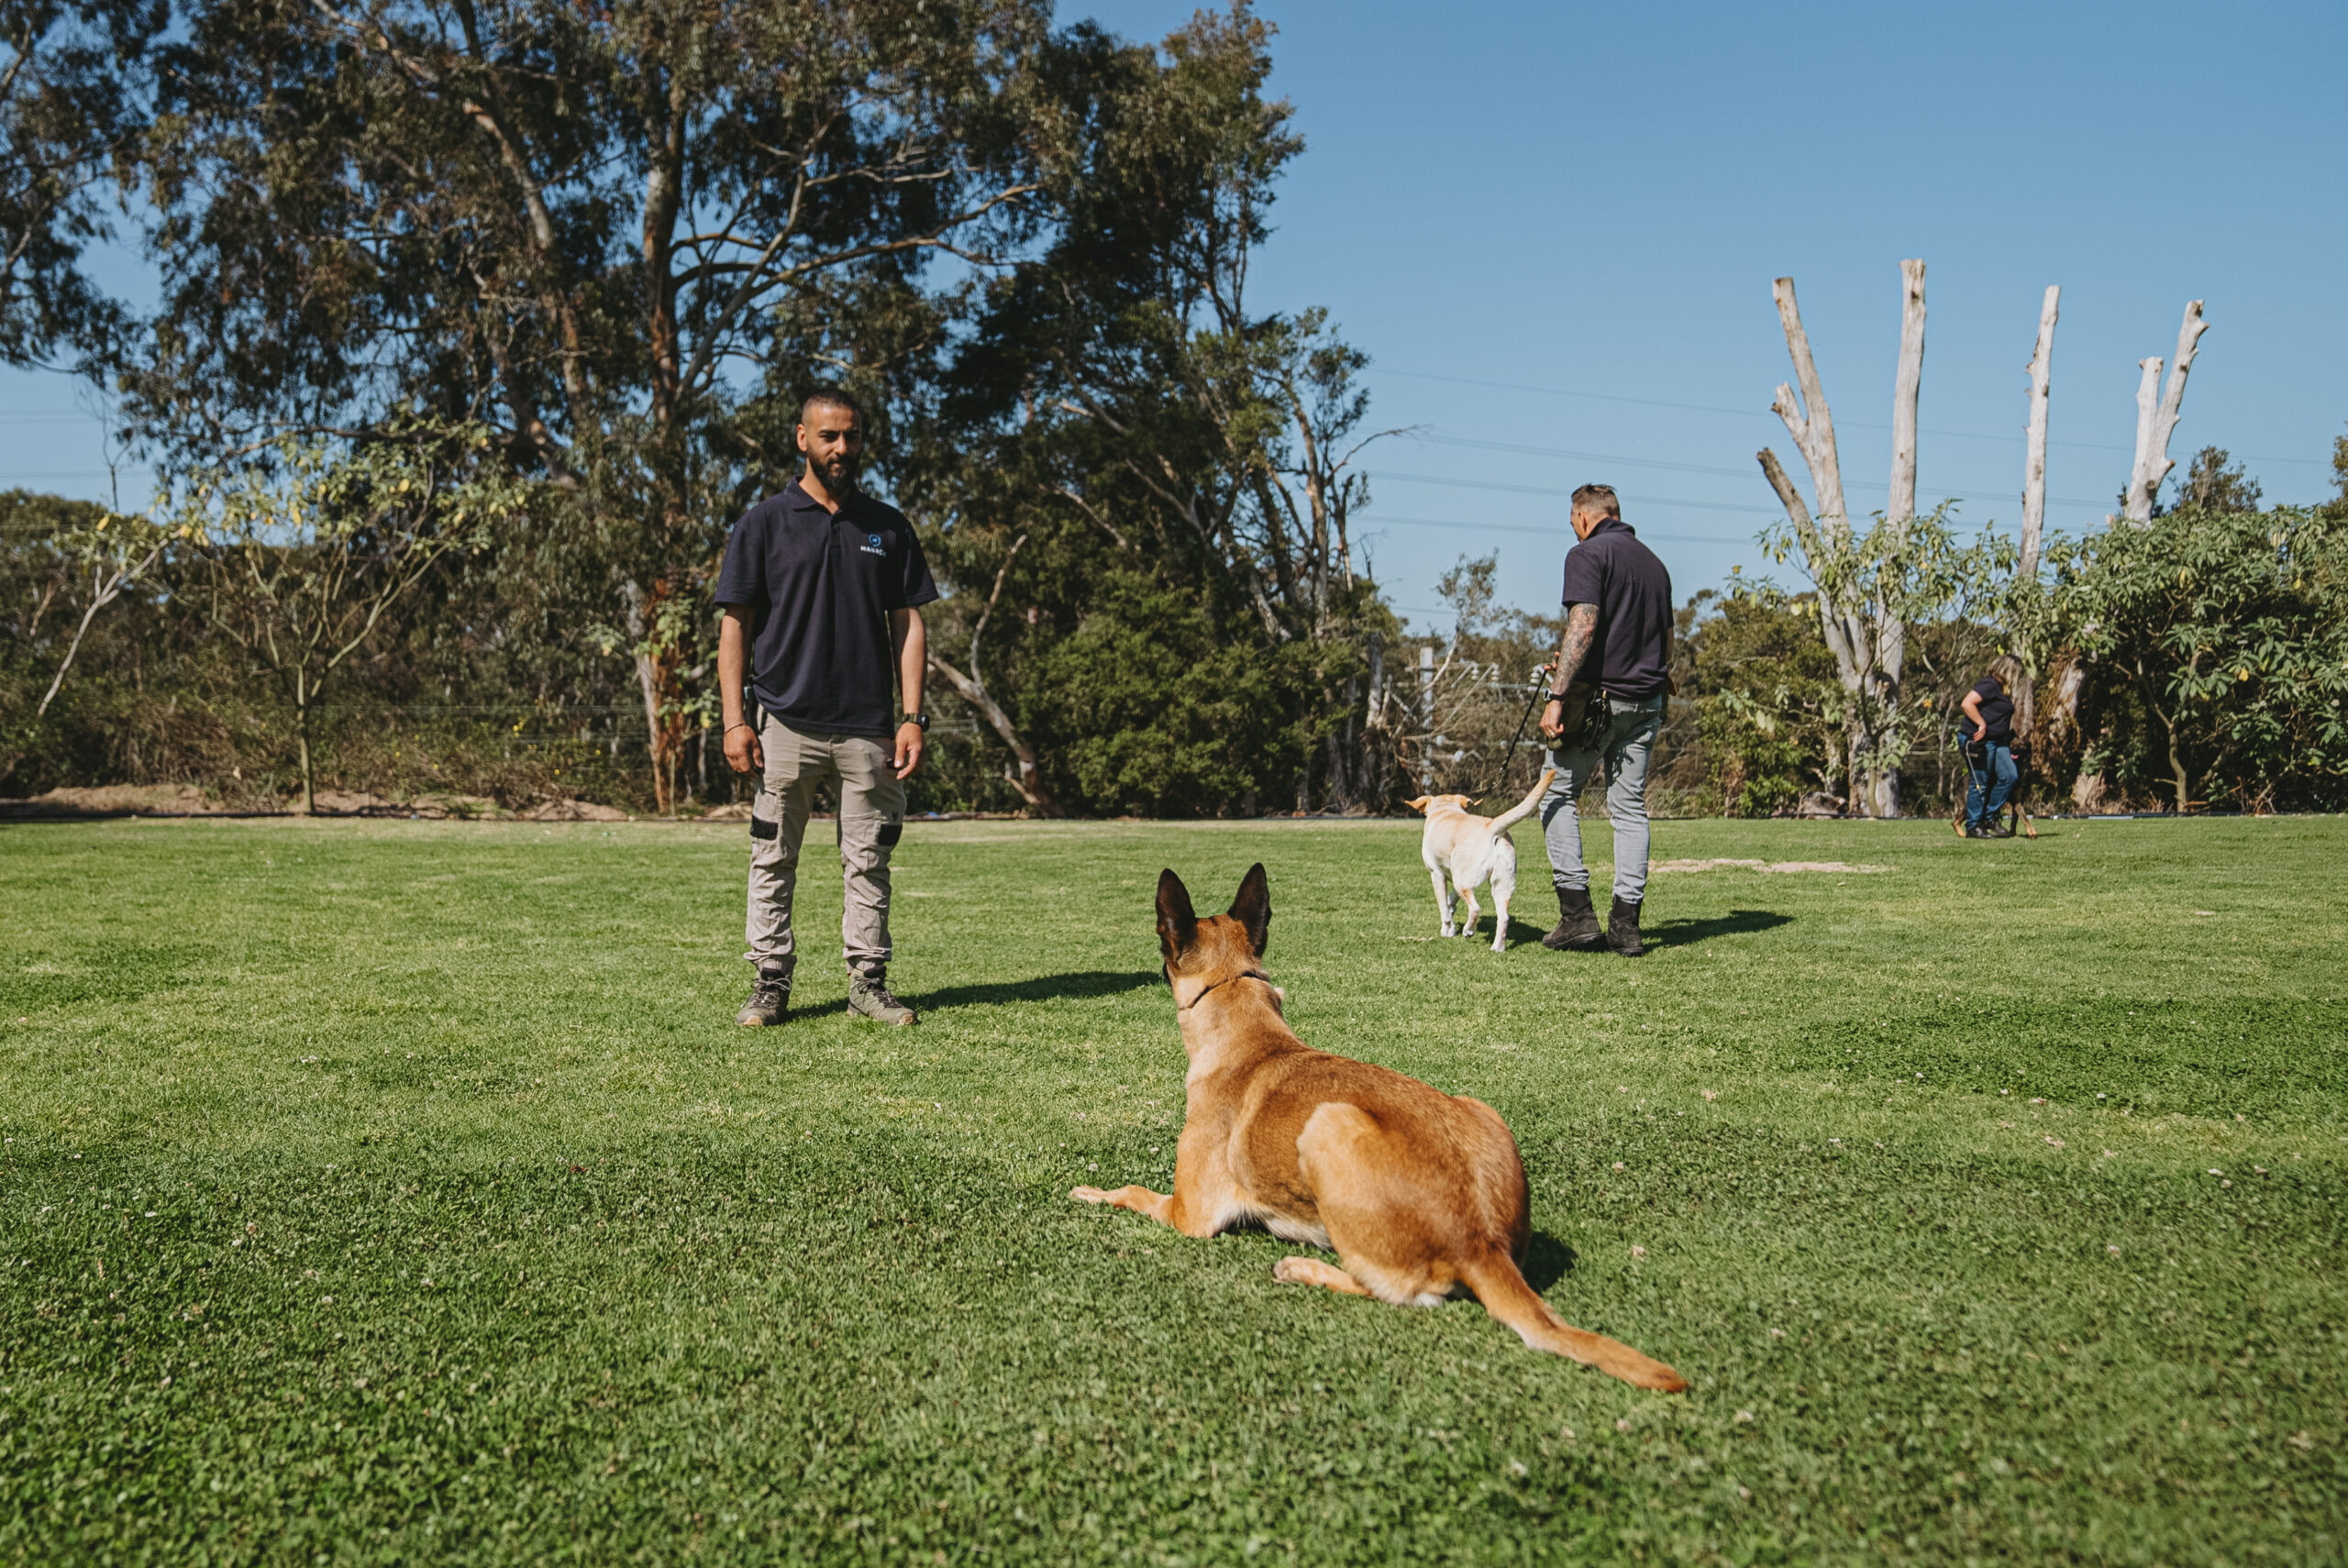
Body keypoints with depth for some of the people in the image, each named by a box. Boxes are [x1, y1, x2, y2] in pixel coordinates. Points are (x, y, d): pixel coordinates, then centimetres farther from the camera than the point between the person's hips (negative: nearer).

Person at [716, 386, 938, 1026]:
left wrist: (912, 716, 1)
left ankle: (868, 980, 15)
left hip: (868, 726, 2)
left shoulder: (889, 527, 11)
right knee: (774, 861, 3)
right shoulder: (764, 523, 4)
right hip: (785, 723, -2)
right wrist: (735, 720, -6)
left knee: (868, 861, 6)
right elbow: (736, 625, 2)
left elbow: (908, 625, 10)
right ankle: (770, 983, 11)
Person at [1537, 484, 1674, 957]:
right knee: (1630, 807, 8)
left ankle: (1577, 913, -3)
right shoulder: (1654, 562, 17)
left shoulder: (1588, 554, -7)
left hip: (1597, 696, -7)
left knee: (1557, 795, 4)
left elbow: (1584, 625, -19)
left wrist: (1557, 697, -22)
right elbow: (1667, 643, 21)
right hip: (1647, 701, 7)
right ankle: (1626, 923, 5)